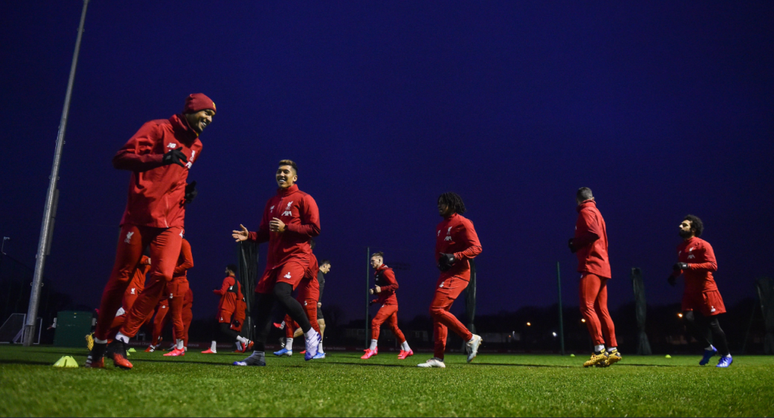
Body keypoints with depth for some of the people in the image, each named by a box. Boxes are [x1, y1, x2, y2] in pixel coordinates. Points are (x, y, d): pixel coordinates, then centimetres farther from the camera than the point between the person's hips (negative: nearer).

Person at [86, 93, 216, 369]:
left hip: (171, 221, 5)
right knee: (121, 279, 3)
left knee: (163, 275, -14)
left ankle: (121, 341, -2)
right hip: (139, 217, -5)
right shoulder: (158, 129, -3)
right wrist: (160, 158, -25)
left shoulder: (195, 146, 18)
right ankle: (99, 344, 21)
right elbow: (121, 158, -11)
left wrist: (187, 193, 9)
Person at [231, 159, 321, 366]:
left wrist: (286, 228, -15)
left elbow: (315, 228, -10)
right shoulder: (271, 202, 18)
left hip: (297, 256, -7)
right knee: (262, 301, 3)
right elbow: (265, 233, 20)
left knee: (281, 292, -28)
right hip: (274, 258, 7)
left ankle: (311, 333, -8)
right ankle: (259, 354, 13)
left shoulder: (303, 199, -2)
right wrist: (249, 236, -1)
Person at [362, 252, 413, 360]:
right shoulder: (378, 273, 19)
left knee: (375, 322, -16)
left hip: (389, 303, -10)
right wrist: (374, 291, 12)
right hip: (386, 303, 10)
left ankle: (373, 349, -13)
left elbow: (395, 285, -19)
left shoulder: (386, 271, -11)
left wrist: (381, 289, -25)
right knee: (394, 327, 13)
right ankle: (407, 349, 20)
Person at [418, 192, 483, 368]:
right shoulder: (440, 227, 18)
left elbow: (476, 247, -14)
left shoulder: (462, 223, -8)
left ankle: (470, 338, -5)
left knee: (436, 309, -17)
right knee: (438, 313, 6)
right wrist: (439, 262, 6)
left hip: (457, 273, -9)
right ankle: (438, 358, 11)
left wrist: (455, 257, -26)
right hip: (446, 274, 9)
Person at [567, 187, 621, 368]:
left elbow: (594, 234, -20)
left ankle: (600, 350, -18)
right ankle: (612, 350, 9)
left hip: (591, 266, -10)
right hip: (602, 266, 10)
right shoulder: (597, 213, 25)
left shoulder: (586, 211, -4)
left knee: (587, 307, -13)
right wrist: (577, 244, 18)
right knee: (601, 310, 9)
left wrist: (574, 243, -7)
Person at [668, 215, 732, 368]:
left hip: (706, 290, -6)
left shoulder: (702, 245, -12)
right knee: (688, 318, -9)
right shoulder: (680, 247, 11)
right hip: (690, 291, 6)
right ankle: (708, 348, 12)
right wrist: (675, 274, 4)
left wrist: (688, 266, -30)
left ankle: (726, 356, 18)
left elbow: (713, 265, -22)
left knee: (712, 323, -1)